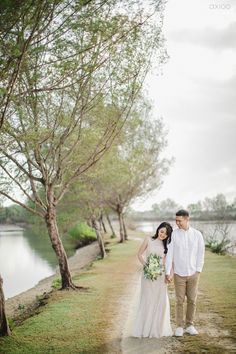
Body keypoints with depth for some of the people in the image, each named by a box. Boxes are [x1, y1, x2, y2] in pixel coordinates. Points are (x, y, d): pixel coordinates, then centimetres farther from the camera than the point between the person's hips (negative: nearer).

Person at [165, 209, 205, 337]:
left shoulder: (197, 234, -3)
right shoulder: (173, 234, -7)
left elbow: (201, 253, 3)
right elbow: (169, 253, -8)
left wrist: (198, 270, -2)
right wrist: (167, 272, -12)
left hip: (193, 274, 2)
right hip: (179, 274, -1)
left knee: (192, 300, 8)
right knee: (179, 301, 4)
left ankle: (189, 325, 22)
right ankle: (179, 326, 16)